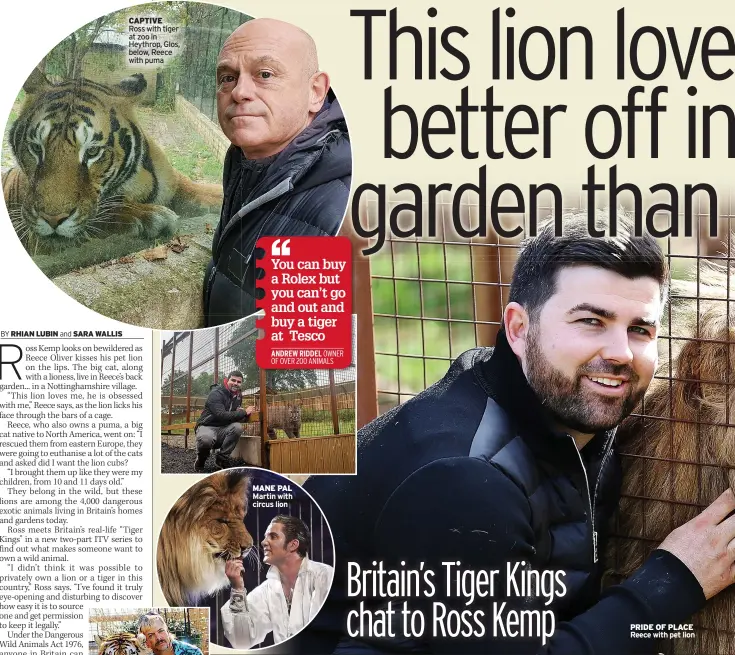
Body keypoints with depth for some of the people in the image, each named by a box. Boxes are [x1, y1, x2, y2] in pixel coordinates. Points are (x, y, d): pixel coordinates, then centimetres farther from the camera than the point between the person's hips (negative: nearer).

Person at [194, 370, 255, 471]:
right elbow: (221, 415, -28)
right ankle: (201, 459, -5)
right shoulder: (216, 393, -15)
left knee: (237, 427, -26)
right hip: (207, 427, -6)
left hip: (223, 429, 7)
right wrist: (244, 412, -21)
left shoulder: (238, 396, 9)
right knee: (206, 439, -42)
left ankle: (223, 457, -8)